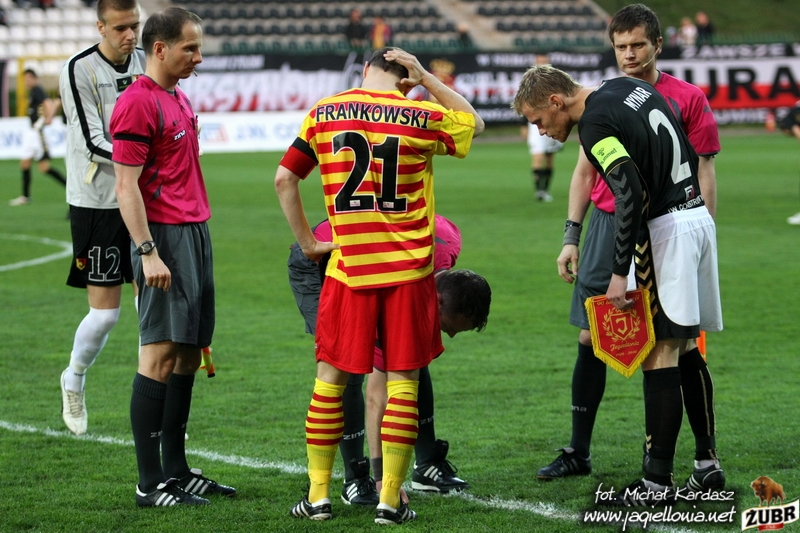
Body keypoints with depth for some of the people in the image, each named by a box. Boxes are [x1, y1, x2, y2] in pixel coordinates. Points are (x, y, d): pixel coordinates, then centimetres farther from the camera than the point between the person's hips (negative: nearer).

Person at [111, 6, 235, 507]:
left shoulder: (179, 99, 17)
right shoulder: (138, 104, -12)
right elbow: (127, 186, -15)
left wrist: (198, 233, 17)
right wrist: (148, 252, -20)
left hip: (195, 232, 9)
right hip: (164, 237, -9)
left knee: (189, 353, 10)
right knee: (161, 356, -9)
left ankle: (176, 469, 16)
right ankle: (151, 484, -6)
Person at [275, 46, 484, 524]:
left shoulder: (323, 115, 3)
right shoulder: (420, 117, -3)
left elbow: (284, 179, 5)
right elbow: (475, 124, 18)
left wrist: (307, 242, 13)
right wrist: (426, 78, 12)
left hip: (348, 269, 1)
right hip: (408, 270, -1)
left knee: (331, 376, 10)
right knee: (403, 379, 4)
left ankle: (318, 494, 12)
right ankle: (391, 499, 3)